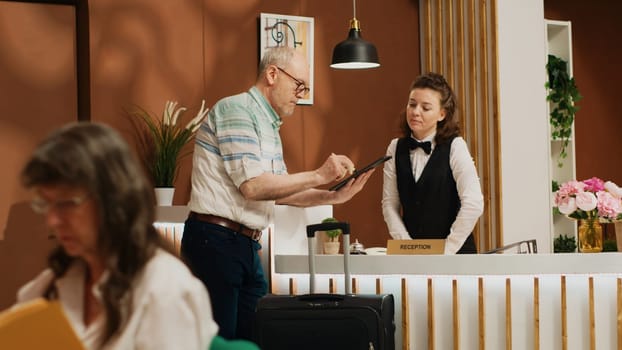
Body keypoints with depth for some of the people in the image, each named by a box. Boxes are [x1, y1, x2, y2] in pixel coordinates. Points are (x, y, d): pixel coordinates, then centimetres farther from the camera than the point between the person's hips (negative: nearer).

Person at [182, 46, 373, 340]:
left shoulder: (269, 125, 18)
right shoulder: (236, 109, -11)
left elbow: (278, 190, 20)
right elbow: (252, 185, -20)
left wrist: (334, 196, 8)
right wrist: (318, 175, -15)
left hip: (247, 248, 9)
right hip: (214, 241, -9)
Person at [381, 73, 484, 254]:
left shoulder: (455, 147, -8)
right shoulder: (396, 149, 5)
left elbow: (473, 204, -16)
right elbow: (389, 204, 5)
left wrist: (445, 251, -14)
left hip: (454, 253, -4)